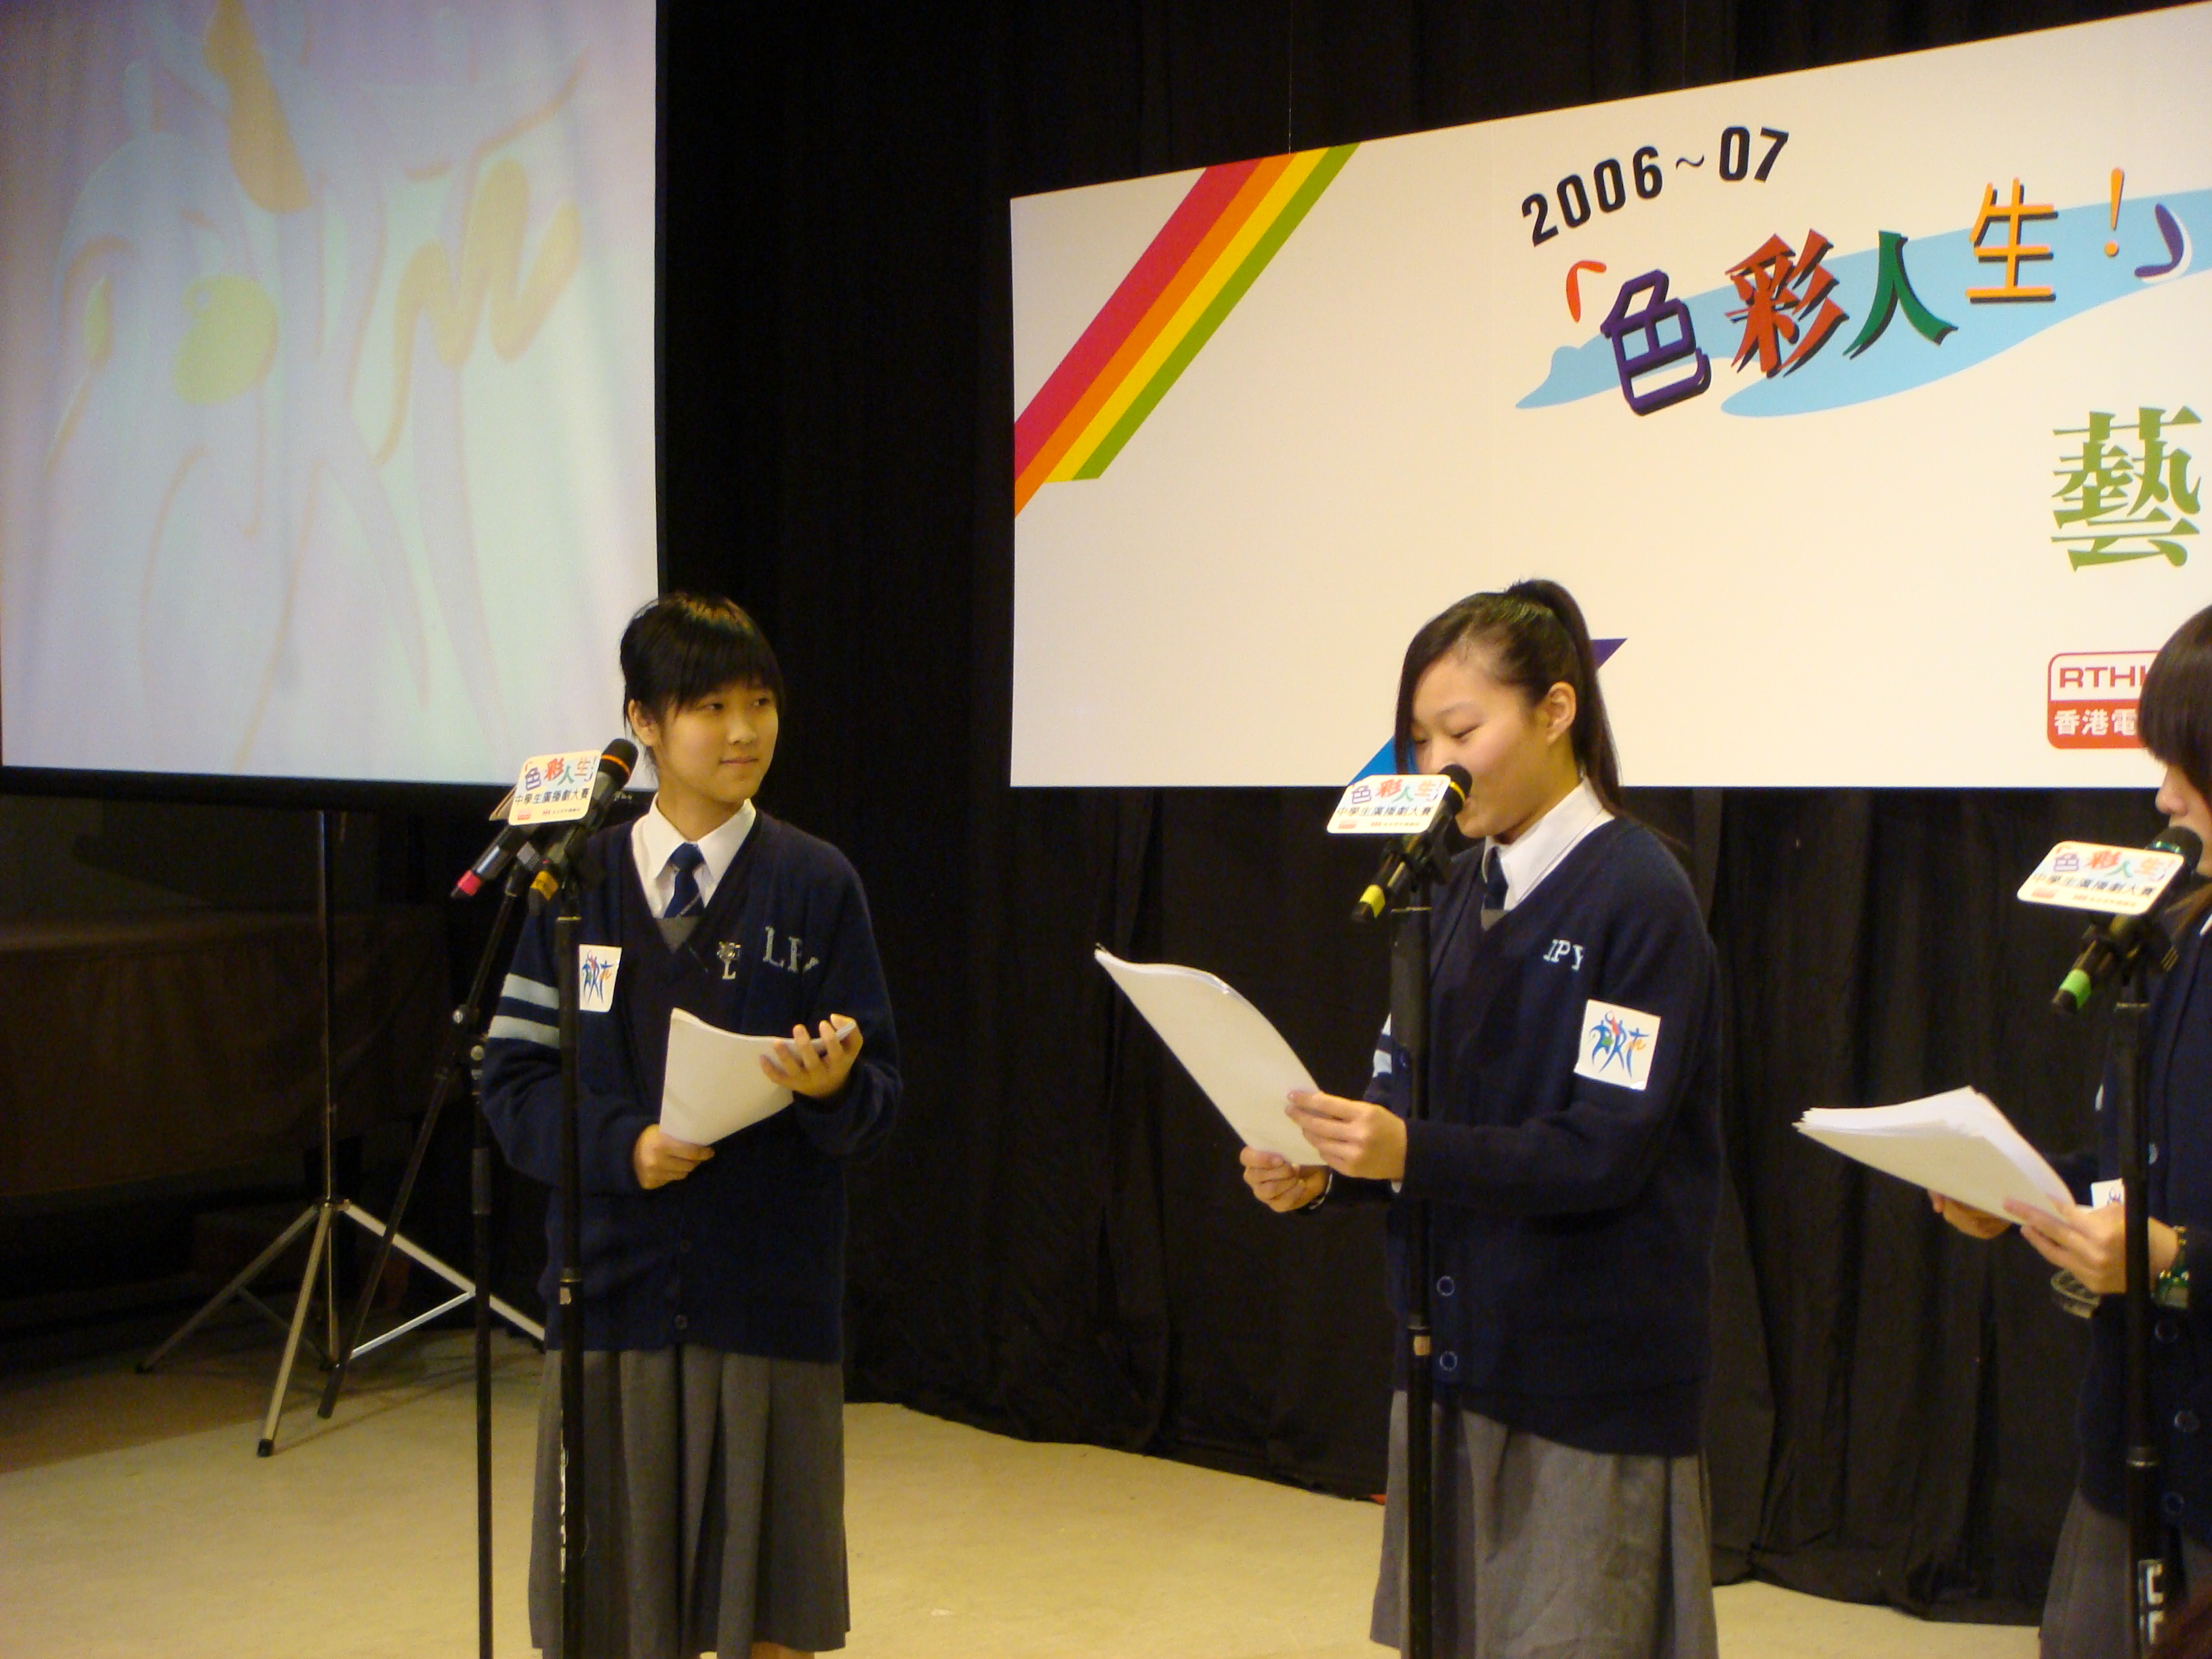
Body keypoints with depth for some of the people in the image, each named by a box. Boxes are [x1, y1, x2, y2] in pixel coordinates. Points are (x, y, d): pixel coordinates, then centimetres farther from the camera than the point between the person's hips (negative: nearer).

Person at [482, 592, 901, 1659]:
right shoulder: (578, 882, 6)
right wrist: (620, 1143, -14)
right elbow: (512, 1079, 3)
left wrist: (834, 1086, -23)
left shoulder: (815, 883, 1)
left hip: (768, 1292, -1)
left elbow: (878, 1096, 0)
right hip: (612, 1284, 1)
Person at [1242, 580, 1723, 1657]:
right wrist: (1327, 1171, -10)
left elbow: (1605, 1152, -19)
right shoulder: (1459, 891, 10)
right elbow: (1400, 1089, 10)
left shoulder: (1637, 897, -12)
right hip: (1452, 1353, 7)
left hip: (1588, 1379, -7)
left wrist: (1414, 1155, -30)